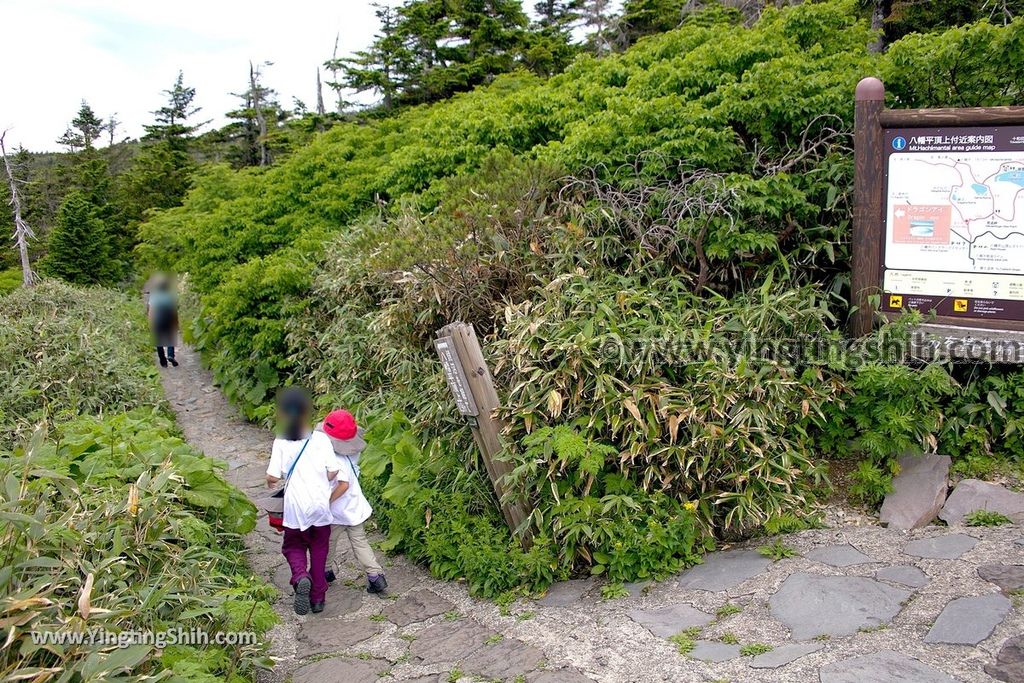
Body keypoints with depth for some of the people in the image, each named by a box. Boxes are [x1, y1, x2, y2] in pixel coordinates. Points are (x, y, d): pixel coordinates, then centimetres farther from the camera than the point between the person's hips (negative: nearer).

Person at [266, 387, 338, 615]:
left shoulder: (281, 443, -10)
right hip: (321, 505, 1)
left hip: (295, 508, -1)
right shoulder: (321, 439, -8)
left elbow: (273, 477, -12)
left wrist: (271, 482, 11)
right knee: (319, 550, 17)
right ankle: (318, 597, 23)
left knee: (293, 546, 20)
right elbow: (332, 473, -8)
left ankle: (301, 577, -9)